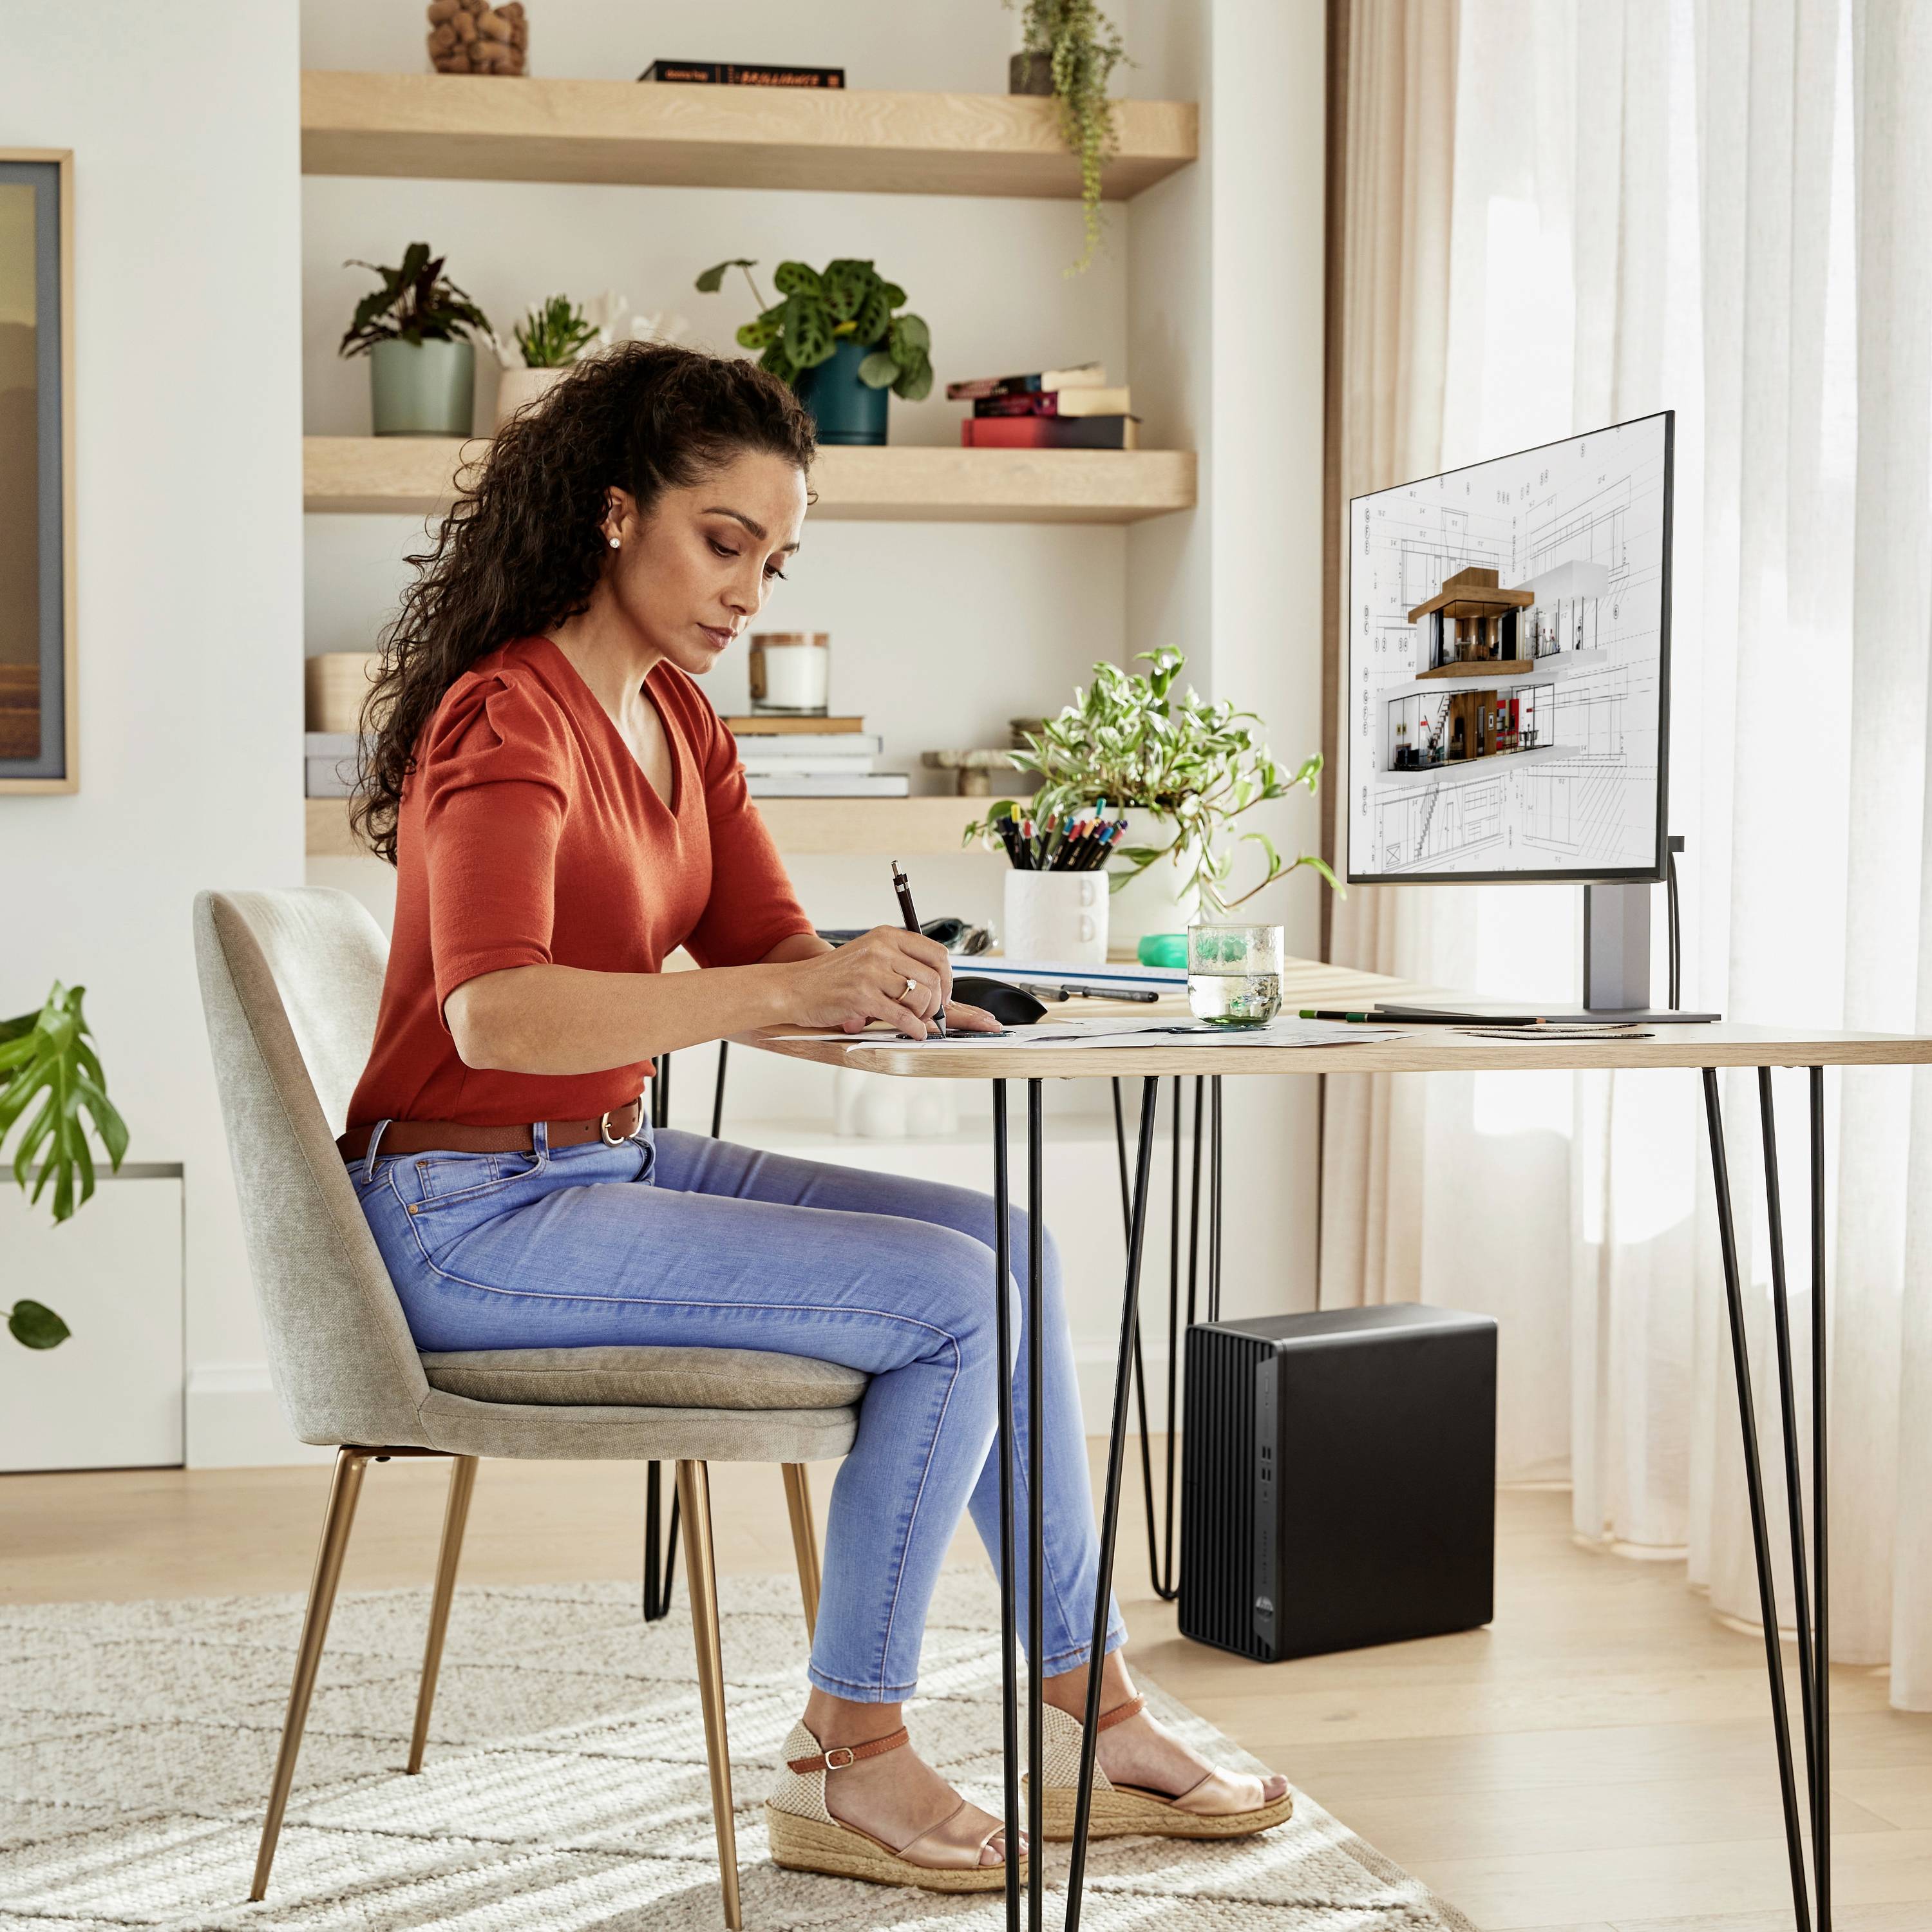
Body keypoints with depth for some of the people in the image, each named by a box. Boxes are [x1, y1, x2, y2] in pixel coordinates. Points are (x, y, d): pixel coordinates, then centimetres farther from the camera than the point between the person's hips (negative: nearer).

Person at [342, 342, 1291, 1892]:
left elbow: (772, 945, 6)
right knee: (948, 1301, -18)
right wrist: (793, 990, -40)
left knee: (1008, 1246, 1)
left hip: (610, 1167, 9)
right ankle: (848, 1761, -5)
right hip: (474, 1216, -9)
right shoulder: (508, 719, -18)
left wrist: (889, 983, -17)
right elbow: (498, 1013, -34)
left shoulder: (678, 716, 11)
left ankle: (1097, 1715, 9)